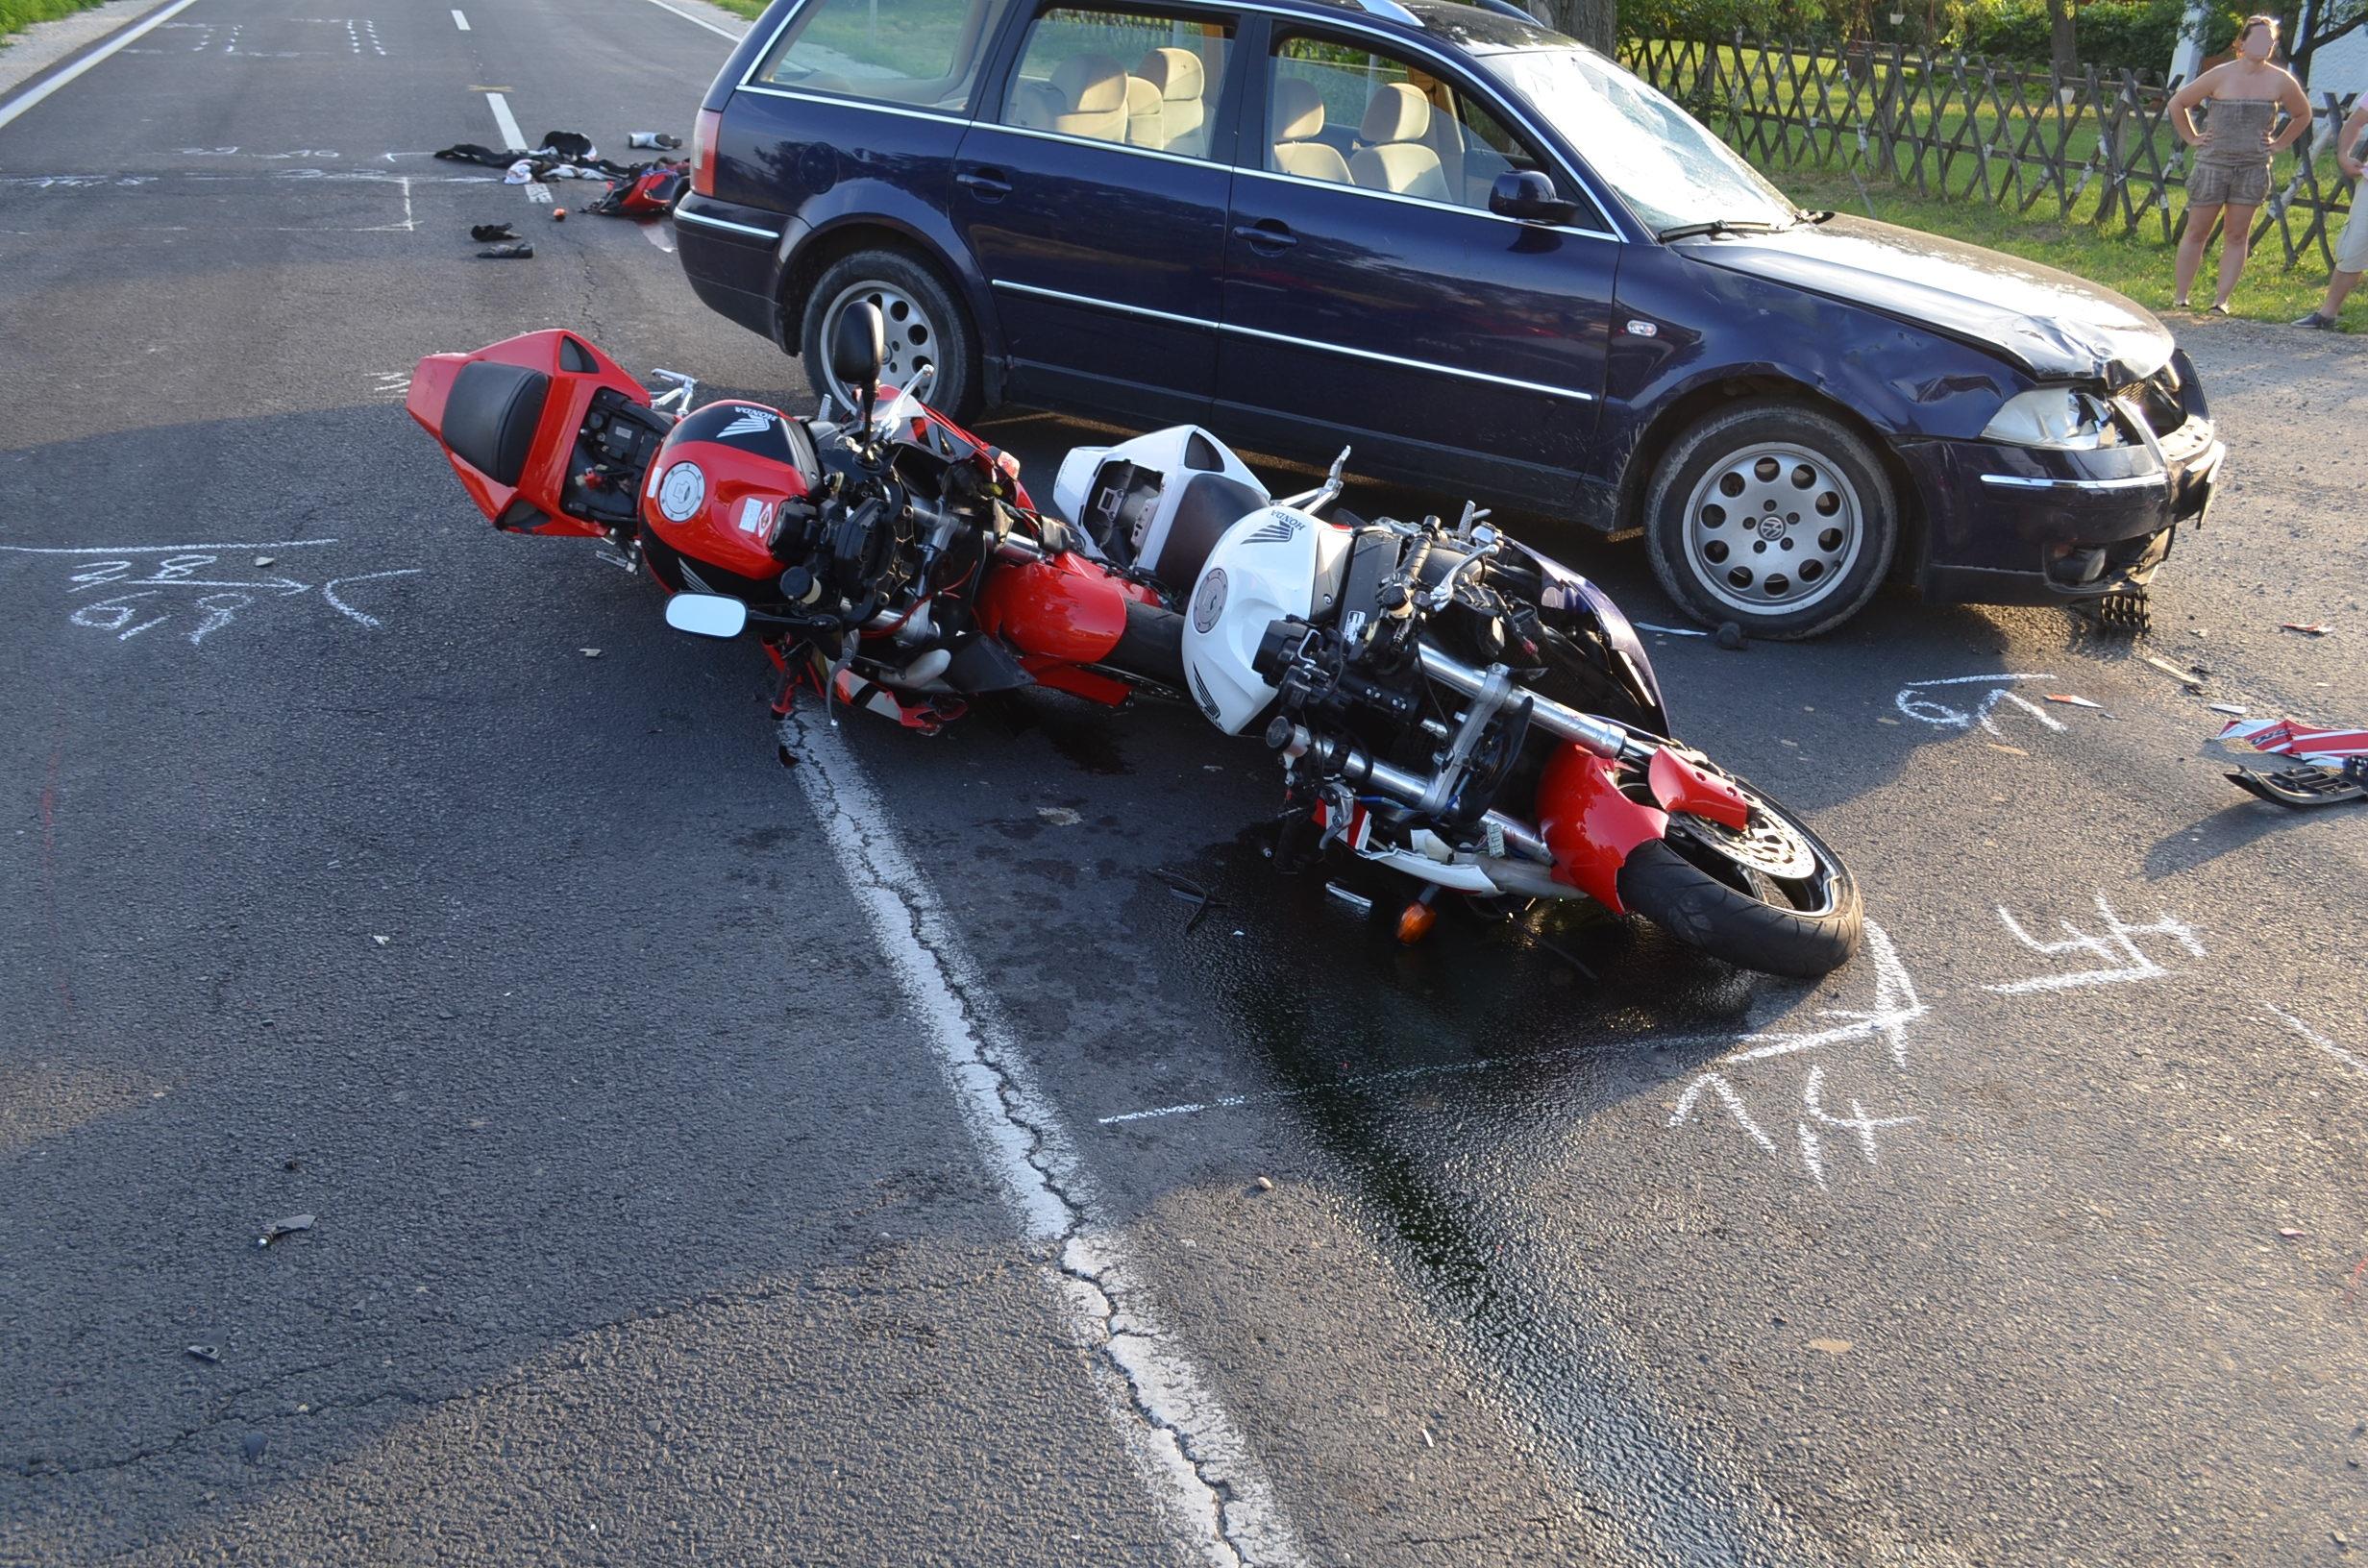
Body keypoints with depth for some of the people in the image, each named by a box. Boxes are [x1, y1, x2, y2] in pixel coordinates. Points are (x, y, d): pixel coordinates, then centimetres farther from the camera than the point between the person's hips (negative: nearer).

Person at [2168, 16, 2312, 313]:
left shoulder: (2281, 81, 0)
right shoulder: (2221, 76, -6)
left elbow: (2303, 115, 17)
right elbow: (2177, 103, 4)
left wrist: (2278, 144, 9)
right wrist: (2191, 138, 2)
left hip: (2253, 169, 2)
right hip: (2213, 164, -2)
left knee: (2237, 235, 2)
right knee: (2196, 232, 2)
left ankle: (2221, 300, 6)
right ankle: (2181, 298, 10)